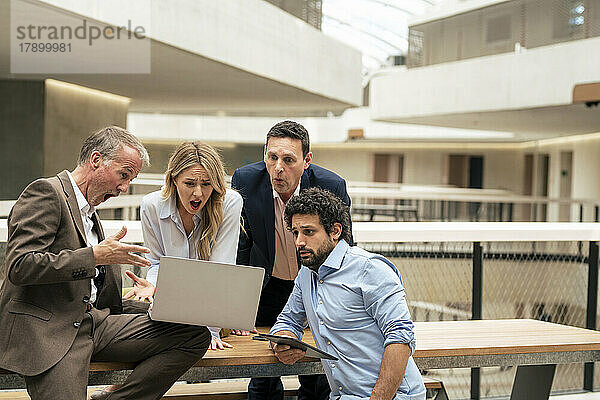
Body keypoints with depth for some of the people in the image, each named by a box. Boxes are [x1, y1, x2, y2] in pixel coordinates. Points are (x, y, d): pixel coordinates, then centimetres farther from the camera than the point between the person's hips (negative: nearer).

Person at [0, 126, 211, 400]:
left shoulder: (89, 210, 24)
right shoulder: (46, 192, -5)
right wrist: (95, 256, -17)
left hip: (92, 322, 8)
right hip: (44, 330, -8)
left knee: (196, 334, -7)